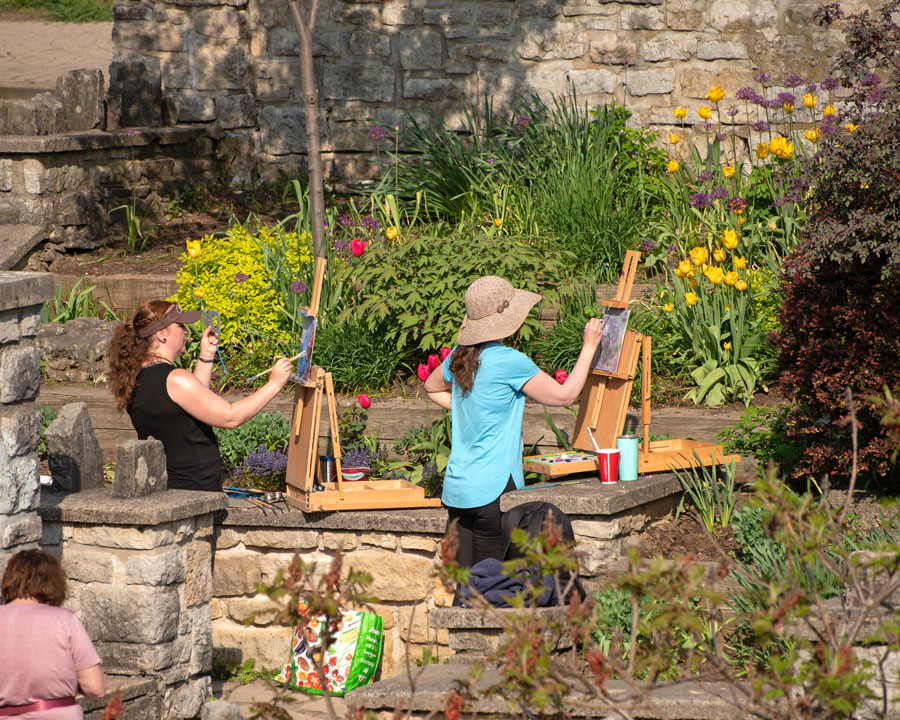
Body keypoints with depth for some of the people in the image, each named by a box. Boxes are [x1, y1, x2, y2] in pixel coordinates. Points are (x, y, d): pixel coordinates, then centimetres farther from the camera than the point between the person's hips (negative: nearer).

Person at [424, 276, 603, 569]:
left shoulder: (459, 355, 9)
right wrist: (589, 347, 3)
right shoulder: (508, 361, -14)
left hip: (456, 486, 7)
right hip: (491, 489, -7)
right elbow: (563, 395, -6)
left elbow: (432, 388, 30)